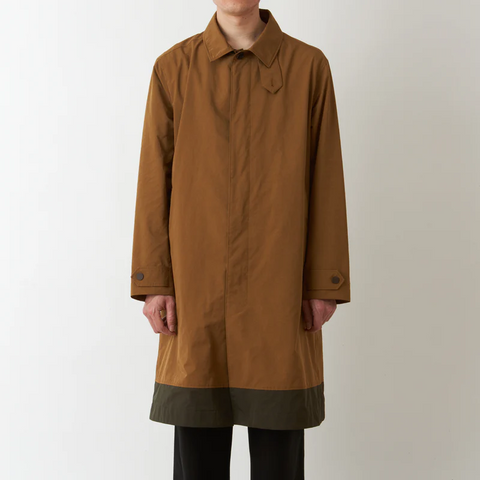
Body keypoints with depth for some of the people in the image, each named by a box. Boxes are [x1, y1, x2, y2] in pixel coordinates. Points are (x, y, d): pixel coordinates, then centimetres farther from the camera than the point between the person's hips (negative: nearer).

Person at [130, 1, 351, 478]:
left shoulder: (309, 66, 1)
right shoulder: (173, 68, 3)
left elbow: (326, 182, 1)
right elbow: (154, 179, 3)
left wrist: (324, 284, -1)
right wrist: (153, 281, -2)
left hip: (279, 281, 0)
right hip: (195, 284, 1)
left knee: (278, 434, 7)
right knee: (197, 434, 8)